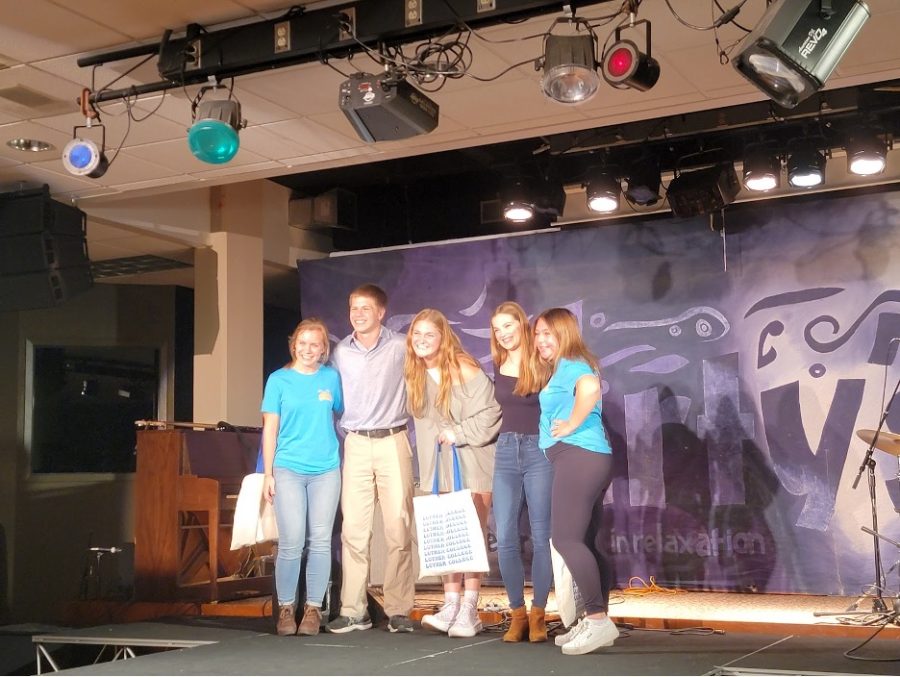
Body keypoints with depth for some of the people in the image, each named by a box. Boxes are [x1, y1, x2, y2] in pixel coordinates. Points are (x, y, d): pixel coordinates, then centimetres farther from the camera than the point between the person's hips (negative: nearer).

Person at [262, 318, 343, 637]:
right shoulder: (278, 380, 3)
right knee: (291, 544, -5)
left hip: (326, 470, 2)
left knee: (320, 541, 2)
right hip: (288, 470, -2)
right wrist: (268, 474, -1)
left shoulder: (331, 378, 7)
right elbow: (270, 428, 3)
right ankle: (286, 609, 9)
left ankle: (313, 608, 11)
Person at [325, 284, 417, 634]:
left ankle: (399, 610, 3)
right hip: (355, 445, 2)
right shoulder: (340, 352, 10)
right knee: (353, 529, 0)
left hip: (393, 442, -2)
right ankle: (353, 610, 4)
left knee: (398, 528, -3)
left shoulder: (401, 348, 0)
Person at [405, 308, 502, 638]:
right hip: (440, 463, 6)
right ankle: (450, 605, 5)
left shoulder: (463, 368, -13)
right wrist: (427, 465, 11)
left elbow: (490, 413, -17)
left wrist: (458, 434, -14)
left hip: (473, 460, -6)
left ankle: (469, 611, -3)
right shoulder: (414, 373, 7)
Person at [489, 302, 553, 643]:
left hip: (539, 452, -5)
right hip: (506, 452, 5)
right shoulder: (498, 367, 10)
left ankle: (538, 614, 9)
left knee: (541, 536, 0)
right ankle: (517, 613, 10)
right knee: (505, 538, 1)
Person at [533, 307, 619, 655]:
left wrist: (572, 425, -21)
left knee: (565, 538, -15)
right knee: (588, 542, 9)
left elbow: (591, 387, -30)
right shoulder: (563, 370, 23)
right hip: (585, 459, 11)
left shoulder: (571, 364, -8)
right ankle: (596, 621, 12)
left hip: (578, 455, -11)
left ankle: (598, 619, -16)